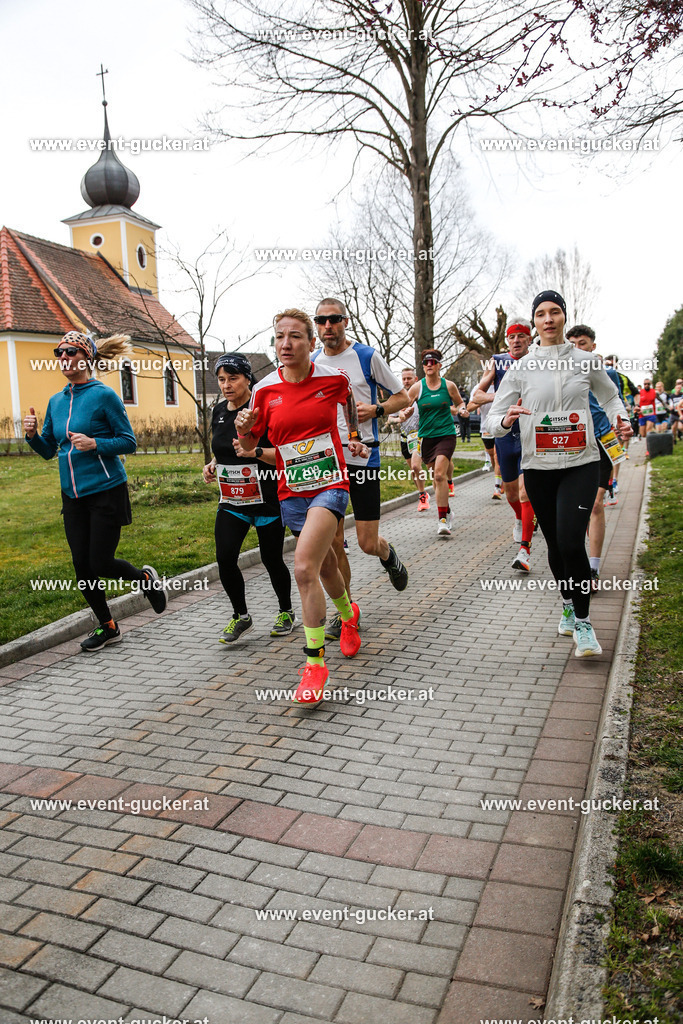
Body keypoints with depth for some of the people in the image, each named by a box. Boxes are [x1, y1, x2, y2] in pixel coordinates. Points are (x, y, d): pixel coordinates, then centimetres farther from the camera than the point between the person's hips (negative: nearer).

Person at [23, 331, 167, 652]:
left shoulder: (103, 395, -8)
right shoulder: (56, 401, 10)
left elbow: (129, 442, -7)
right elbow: (48, 450, 15)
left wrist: (94, 443, -21)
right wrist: (33, 435, -5)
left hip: (106, 491, -6)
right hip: (72, 495, 6)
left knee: (101, 564, -5)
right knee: (82, 566, 7)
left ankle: (146, 577, 27)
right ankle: (107, 627, 25)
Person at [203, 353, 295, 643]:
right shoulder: (219, 411, 8)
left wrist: (255, 452, -30)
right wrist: (212, 465, 4)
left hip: (267, 500, -5)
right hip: (231, 500, 5)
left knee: (271, 560, 5)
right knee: (225, 558, -8)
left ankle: (286, 612, 30)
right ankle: (241, 617, 13)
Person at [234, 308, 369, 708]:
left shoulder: (335, 378, -5)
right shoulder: (265, 390, -2)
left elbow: (350, 401, 19)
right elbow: (250, 445, 5)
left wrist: (355, 437, 23)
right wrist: (243, 429, -15)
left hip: (331, 484, -3)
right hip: (291, 491, 4)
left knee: (304, 567, -21)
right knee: (326, 566, 17)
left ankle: (315, 662, -11)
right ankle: (349, 615, 50)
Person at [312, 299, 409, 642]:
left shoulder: (367, 356, -2)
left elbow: (402, 397, 4)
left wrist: (375, 409, -13)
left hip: (362, 457, -3)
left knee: (368, 543, -2)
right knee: (332, 543, 2)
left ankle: (388, 554, 35)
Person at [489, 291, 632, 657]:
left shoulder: (586, 362, 5)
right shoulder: (520, 368, 3)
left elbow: (609, 396, 23)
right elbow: (494, 421, -1)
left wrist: (620, 419, 3)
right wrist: (506, 420, -24)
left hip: (581, 464, -1)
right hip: (538, 467, 1)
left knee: (571, 542, -16)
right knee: (555, 543, 10)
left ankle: (583, 621, 3)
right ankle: (568, 605, 36)